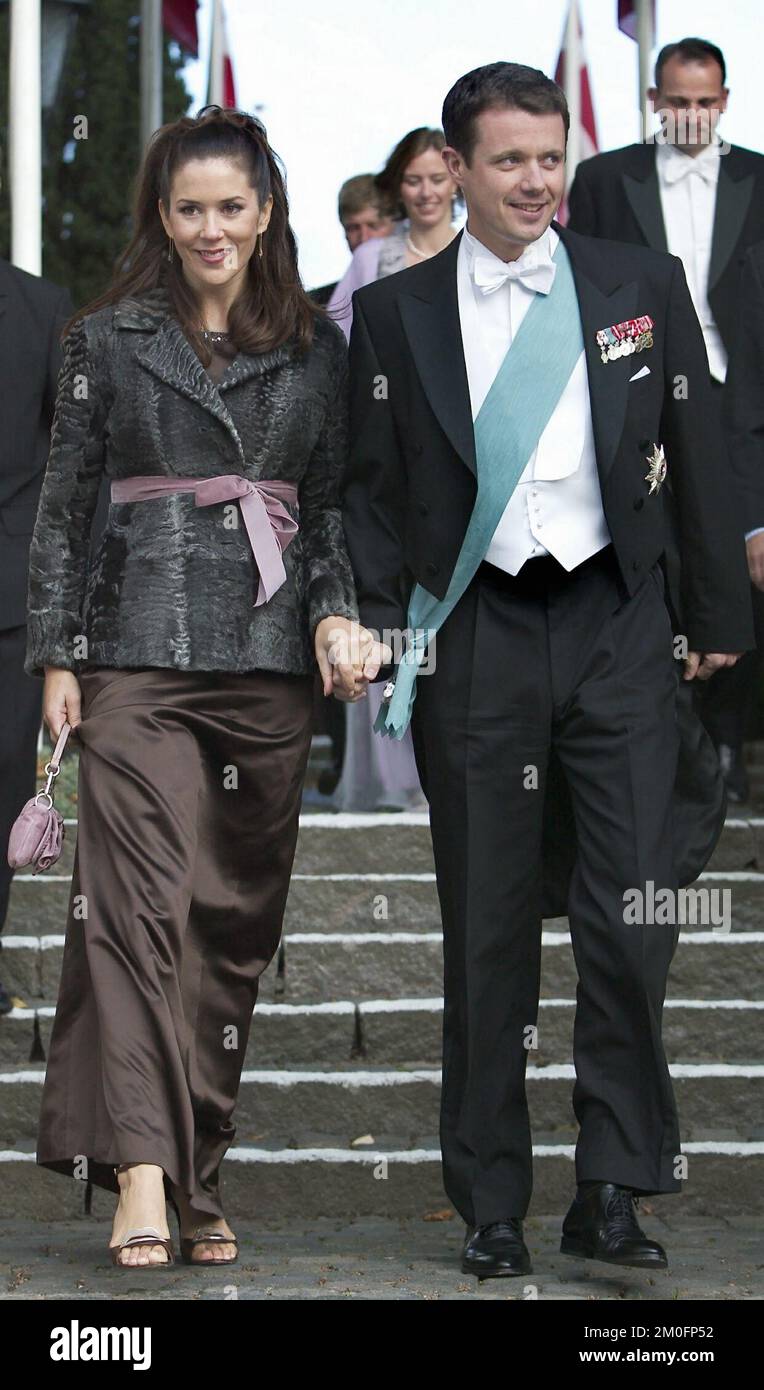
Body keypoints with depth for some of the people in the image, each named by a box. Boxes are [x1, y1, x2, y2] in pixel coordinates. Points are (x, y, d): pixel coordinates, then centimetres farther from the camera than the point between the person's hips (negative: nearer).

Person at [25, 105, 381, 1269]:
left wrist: (337, 616, -3)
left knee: (240, 914, 5)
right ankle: (141, 1178, -23)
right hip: (139, 651, -3)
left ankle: (200, 1181, 13)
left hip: (270, 656, 3)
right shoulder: (109, 339, 7)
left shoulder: (316, 349, 11)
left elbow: (332, 507, 14)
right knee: (144, 898, -16)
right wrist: (54, 656, 1)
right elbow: (63, 504, 7)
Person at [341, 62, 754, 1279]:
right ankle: (492, 1207, 15)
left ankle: (613, 1191, 6)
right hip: (473, 634, 0)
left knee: (631, 919, -5)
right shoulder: (395, 313, 4)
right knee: (487, 930, 5)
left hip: (615, 627, 0)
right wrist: (382, 637, -3)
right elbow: (371, 493, 6)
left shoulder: (644, 287, 6)